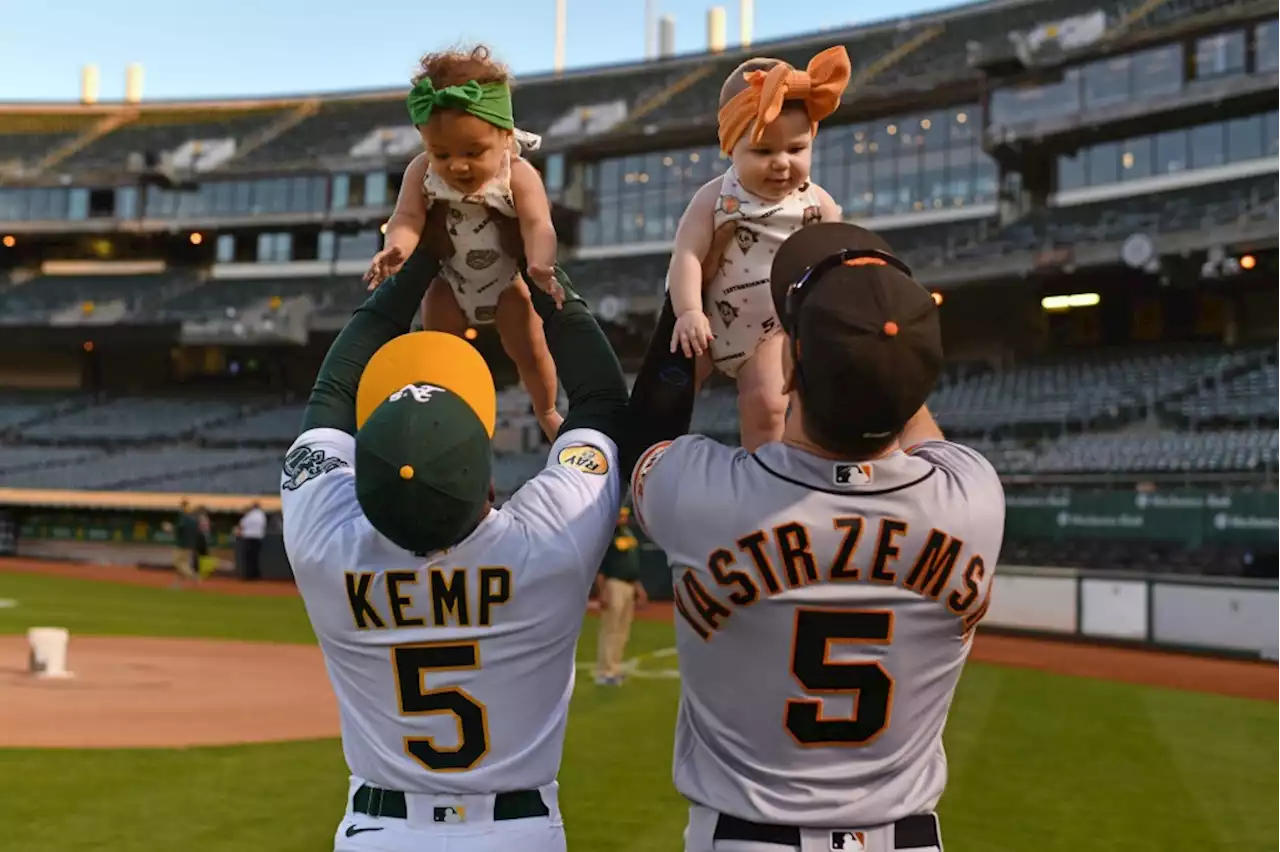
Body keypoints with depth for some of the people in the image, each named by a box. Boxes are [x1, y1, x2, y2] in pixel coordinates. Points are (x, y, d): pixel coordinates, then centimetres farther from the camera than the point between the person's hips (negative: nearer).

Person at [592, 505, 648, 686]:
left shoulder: (629, 533, 14)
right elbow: (598, 567, -17)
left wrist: (639, 587, 19)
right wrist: (602, 592, -23)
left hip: (630, 586, 9)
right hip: (614, 585, -9)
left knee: (623, 631, 12)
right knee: (610, 629, -8)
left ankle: (614, 669, 19)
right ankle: (604, 673, -6)